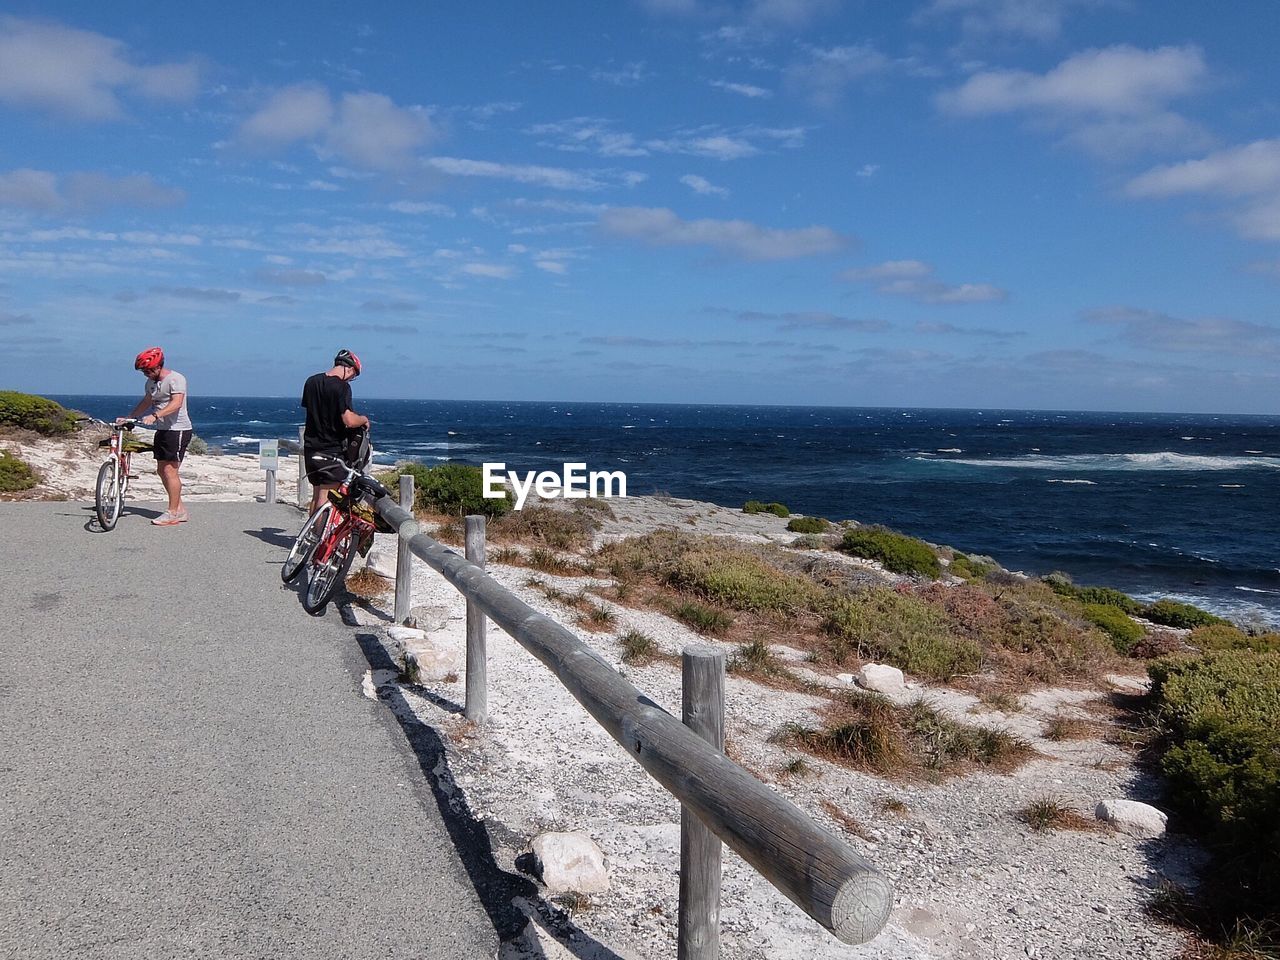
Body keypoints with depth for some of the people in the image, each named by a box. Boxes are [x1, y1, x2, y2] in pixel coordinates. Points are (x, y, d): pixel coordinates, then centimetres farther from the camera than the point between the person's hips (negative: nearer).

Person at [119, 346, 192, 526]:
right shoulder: (151, 382, 13)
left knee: (170, 470, -11)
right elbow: (146, 402, 26)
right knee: (162, 470, 9)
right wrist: (128, 418, 18)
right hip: (162, 429, 9)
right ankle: (180, 509, 16)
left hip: (177, 430, -9)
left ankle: (173, 513, -5)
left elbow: (177, 403, -29)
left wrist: (154, 416, -39)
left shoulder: (175, 379, -15)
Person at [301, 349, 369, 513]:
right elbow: (349, 420, -24)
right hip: (331, 451, -7)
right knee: (326, 497, -3)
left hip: (310, 447, 7)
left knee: (316, 494, 17)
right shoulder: (342, 387, -16)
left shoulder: (311, 381, 8)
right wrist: (364, 419, -5)